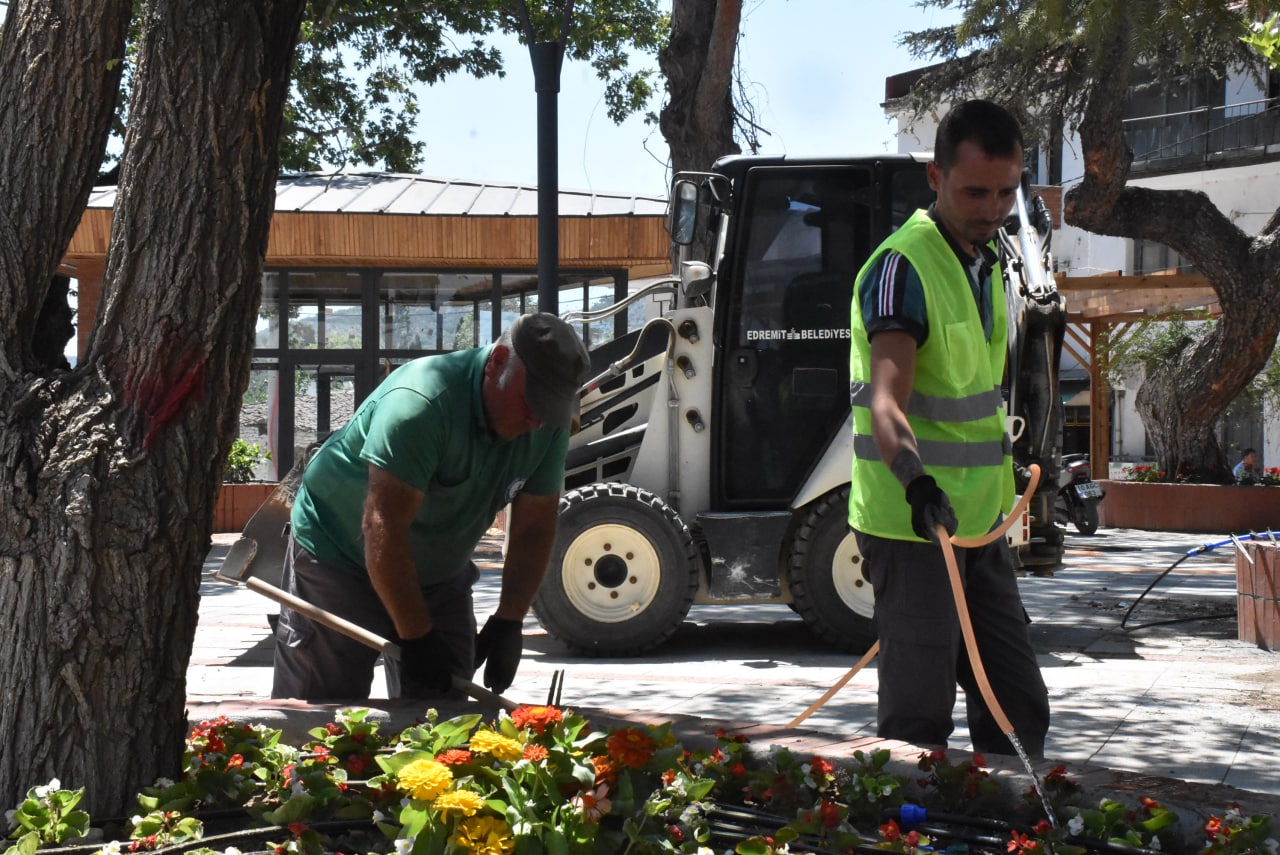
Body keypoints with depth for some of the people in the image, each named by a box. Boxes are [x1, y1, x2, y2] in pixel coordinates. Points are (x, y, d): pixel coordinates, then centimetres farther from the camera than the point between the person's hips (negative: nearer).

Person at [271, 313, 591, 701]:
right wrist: (415, 636, -31)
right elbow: (383, 528, -33)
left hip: (438, 573, 6)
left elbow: (534, 529, -4)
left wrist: (508, 623, -15)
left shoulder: (549, 425, -11)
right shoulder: (421, 403, -32)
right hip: (339, 554, -6)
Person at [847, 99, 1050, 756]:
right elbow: (887, 400, -32)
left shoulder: (985, 261, 12)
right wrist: (915, 480, -48)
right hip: (910, 523, -9)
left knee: (1019, 711, 12)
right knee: (918, 721, -7)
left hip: (976, 520, 9)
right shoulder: (902, 267, -17)